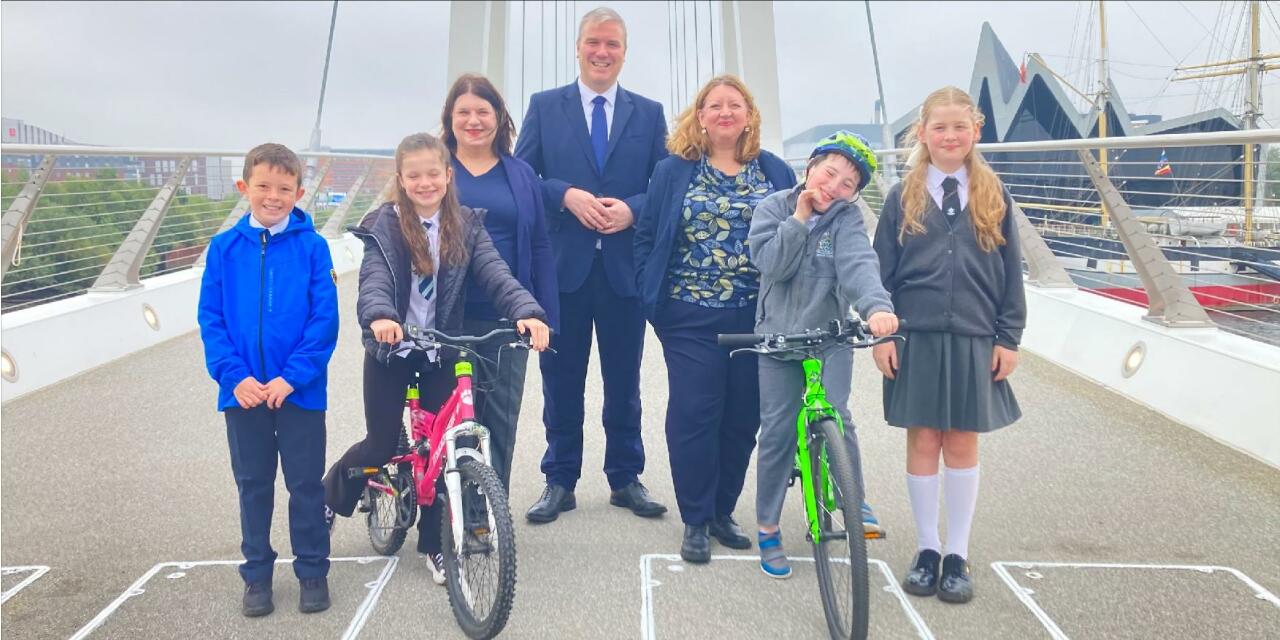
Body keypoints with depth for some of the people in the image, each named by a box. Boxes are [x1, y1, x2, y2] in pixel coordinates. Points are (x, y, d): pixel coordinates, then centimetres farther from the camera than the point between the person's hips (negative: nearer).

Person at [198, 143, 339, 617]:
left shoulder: (312, 247, -6)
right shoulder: (225, 248, 1)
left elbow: (325, 319, -9)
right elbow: (210, 318, 0)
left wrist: (291, 376, -15)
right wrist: (234, 374, -11)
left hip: (300, 391, -2)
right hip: (243, 391, 2)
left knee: (306, 484, 8)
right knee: (253, 484, 14)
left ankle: (312, 570, 25)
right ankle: (257, 574, 29)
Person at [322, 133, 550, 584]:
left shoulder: (466, 226, -1)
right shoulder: (385, 226, -7)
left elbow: (495, 274, -15)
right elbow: (374, 280, -22)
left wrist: (528, 312, -34)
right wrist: (379, 316, -45)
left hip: (442, 353, 2)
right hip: (390, 351, -2)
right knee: (381, 446, 4)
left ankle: (433, 542, 20)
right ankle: (330, 496, 36)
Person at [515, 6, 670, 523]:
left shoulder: (649, 113, 9)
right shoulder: (545, 107, 7)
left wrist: (632, 208, -13)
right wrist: (567, 195, -16)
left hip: (625, 265, 1)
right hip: (563, 265, -1)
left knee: (624, 380, 10)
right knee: (561, 379, 6)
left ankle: (626, 479, 24)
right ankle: (559, 482, 19)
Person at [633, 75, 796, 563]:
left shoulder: (775, 173, 9)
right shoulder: (674, 171, 6)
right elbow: (646, 235, 6)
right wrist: (651, 296, -4)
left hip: (756, 317, 2)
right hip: (691, 316, -2)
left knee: (743, 417, 7)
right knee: (694, 414, -3)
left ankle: (723, 512, 23)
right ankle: (695, 522, 10)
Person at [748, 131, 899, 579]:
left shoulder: (847, 220, -5)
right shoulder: (775, 206, -2)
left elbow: (859, 265, -24)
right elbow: (770, 263, -16)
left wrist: (876, 306, -42)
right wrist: (799, 218, -17)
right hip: (778, 336, 0)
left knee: (835, 415, -18)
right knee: (777, 430, 1)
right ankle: (768, 529, 16)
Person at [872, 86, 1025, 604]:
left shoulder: (992, 196, 5)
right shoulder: (903, 197, 3)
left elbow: (1010, 274, 6)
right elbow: (882, 272, 3)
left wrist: (1009, 338, 1)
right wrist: (881, 334, -4)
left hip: (974, 342, 1)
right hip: (917, 339, 0)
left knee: (962, 444, 7)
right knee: (922, 442, 6)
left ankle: (957, 556, 20)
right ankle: (927, 551, 20)